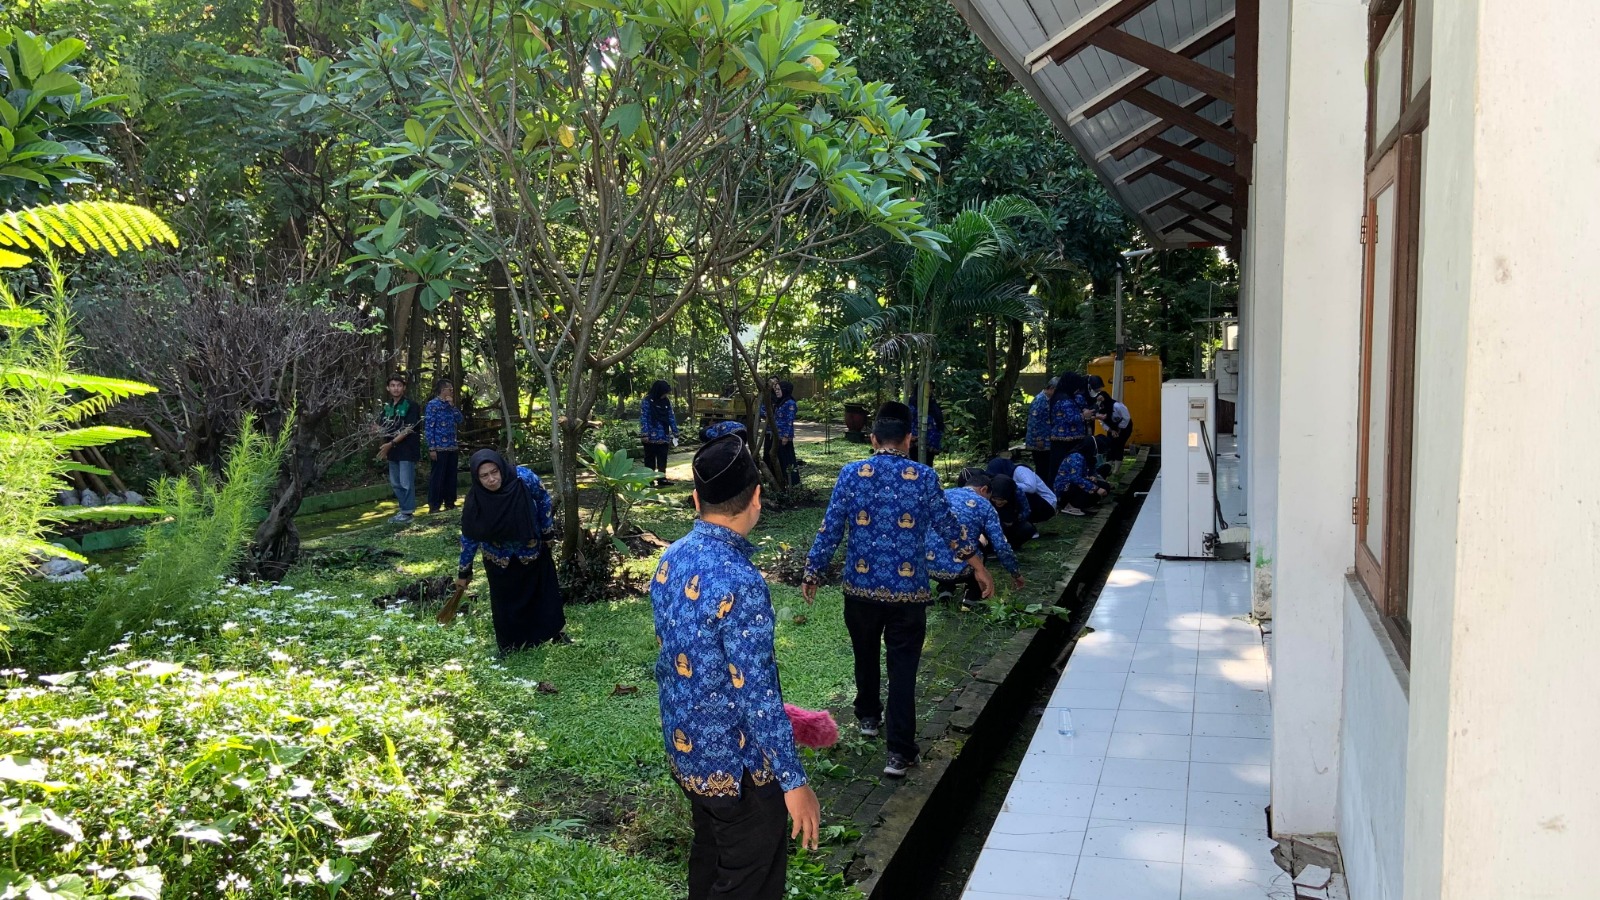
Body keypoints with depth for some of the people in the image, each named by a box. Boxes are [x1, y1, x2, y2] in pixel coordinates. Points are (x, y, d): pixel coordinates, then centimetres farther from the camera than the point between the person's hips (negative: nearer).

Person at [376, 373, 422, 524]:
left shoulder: (411, 406, -9)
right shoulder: (387, 406, 12)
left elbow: (409, 429, -16)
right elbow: (380, 426, 17)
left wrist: (391, 443, -20)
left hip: (407, 449, -7)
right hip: (392, 449, 7)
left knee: (406, 483, -5)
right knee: (395, 483, 12)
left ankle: (407, 512, 2)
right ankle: (403, 509, 21)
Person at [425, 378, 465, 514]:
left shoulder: (449, 405, 15)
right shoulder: (433, 404, -6)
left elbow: (459, 420, 7)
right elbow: (428, 427, -10)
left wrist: (452, 405, -2)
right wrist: (431, 448, -16)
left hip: (452, 447, 7)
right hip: (439, 447, -7)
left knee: (451, 476, 10)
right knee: (437, 477, -3)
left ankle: (450, 503, 19)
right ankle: (434, 506, 1)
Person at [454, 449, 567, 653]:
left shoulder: (523, 478, -29)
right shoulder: (476, 499, -27)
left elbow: (543, 499, -8)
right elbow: (469, 537, -14)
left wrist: (547, 531, -2)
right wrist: (463, 571, -8)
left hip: (533, 549, 1)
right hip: (500, 558, -1)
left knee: (544, 589, 17)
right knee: (505, 600, 10)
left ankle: (555, 631, 37)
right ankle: (510, 644, 29)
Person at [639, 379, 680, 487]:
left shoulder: (666, 401, 8)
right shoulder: (647, 401, -8)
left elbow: (671, 417, 11)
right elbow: (643, 418, -11)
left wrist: (675, 433, 7)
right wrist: (644, 434, -17)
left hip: (664, 437, 5)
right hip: (651, 437, -5)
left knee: (662, 459, 8)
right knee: (650, 459, 4)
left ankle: (662, 478, 14)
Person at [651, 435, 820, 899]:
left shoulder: (670, 560, -2)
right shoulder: (739, 583, -29)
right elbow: (756, 694, -26)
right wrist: (794, 781, -18)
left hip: (683, 747, 8)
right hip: (736, 762, -8)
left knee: (709, 853, 25)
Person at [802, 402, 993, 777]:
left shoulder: (851, 473, -4)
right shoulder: (924, 477, -6)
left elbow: (830, 529, -3)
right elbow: (948, 527, 1)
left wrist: (812, 573, 8)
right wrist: (978, 566, 13)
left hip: (860, 586, 2)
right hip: (907, 590, -2)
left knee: (865, 655, 24)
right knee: (903, 668, 3)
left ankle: (868, 716, 45)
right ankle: (900, 751, 2)